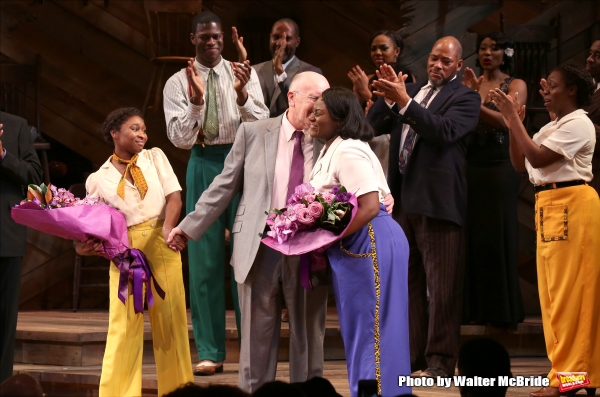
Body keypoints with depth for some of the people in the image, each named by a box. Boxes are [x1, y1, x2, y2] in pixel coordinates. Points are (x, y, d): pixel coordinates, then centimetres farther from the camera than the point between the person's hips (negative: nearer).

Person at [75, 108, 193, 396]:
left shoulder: (155, 158, 12)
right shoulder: (98, 180, 8)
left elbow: (174, 197, 0)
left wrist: (168, 228, -18)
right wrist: (84, 246, -14)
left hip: (162, 247, 1)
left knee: (170, 319, 1)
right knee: (124, 324, -6)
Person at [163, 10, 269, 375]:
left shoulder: (243, 75, 3)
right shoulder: (178, 83, 2)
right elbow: (180, 138, -5)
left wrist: (242, 94, -23)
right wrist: (196, 99, -20)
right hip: (203, 166, 1)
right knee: (205, 258, 2)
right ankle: (210, 352, 7)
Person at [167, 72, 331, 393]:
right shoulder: (253, 133, 3)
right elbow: (226, 185, 7)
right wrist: (190, 225, 7)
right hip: (260, 249, 0)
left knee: (308, 339, 8)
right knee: (257, 339, 6)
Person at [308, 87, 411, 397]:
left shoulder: (348, 153, -17)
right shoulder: (331, 150, 14)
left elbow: (369, 207, -25)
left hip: (369, 244, -10)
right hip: (354, 247, 10)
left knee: (370, 328, -5)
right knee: (357, 326, 14)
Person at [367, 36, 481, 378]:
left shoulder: (464, 98, -2)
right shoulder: (413, 90, 16)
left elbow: (445, 131, -19)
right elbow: (374, 126, 12)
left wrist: (403, 101, -22)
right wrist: (388, 96, -5)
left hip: (437, 200, -6)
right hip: (402, 197, 7)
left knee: (441, 285, -5)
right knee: (407, 281, 11)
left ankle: (440, 361, -2)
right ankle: (411, 354, 18)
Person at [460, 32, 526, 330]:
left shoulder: (515, 86, 2)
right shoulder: (470, 83, 11)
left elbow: (504, 120, -15)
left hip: (500, 167, -3)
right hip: (471, 167, 3)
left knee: (497, 238, -3)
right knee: (472, 238, 1)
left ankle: (501, 312, 1)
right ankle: (475, 309, 6)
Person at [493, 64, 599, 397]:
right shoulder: (552, 127, 19)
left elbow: (537, 158, -18)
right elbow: (520, 165, 16)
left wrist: (514, 119, -13)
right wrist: (512, 125, 6)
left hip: (572, 206, -10)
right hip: (548, 207, 10)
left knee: (569, 293, -8)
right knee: (553, 294, 10)